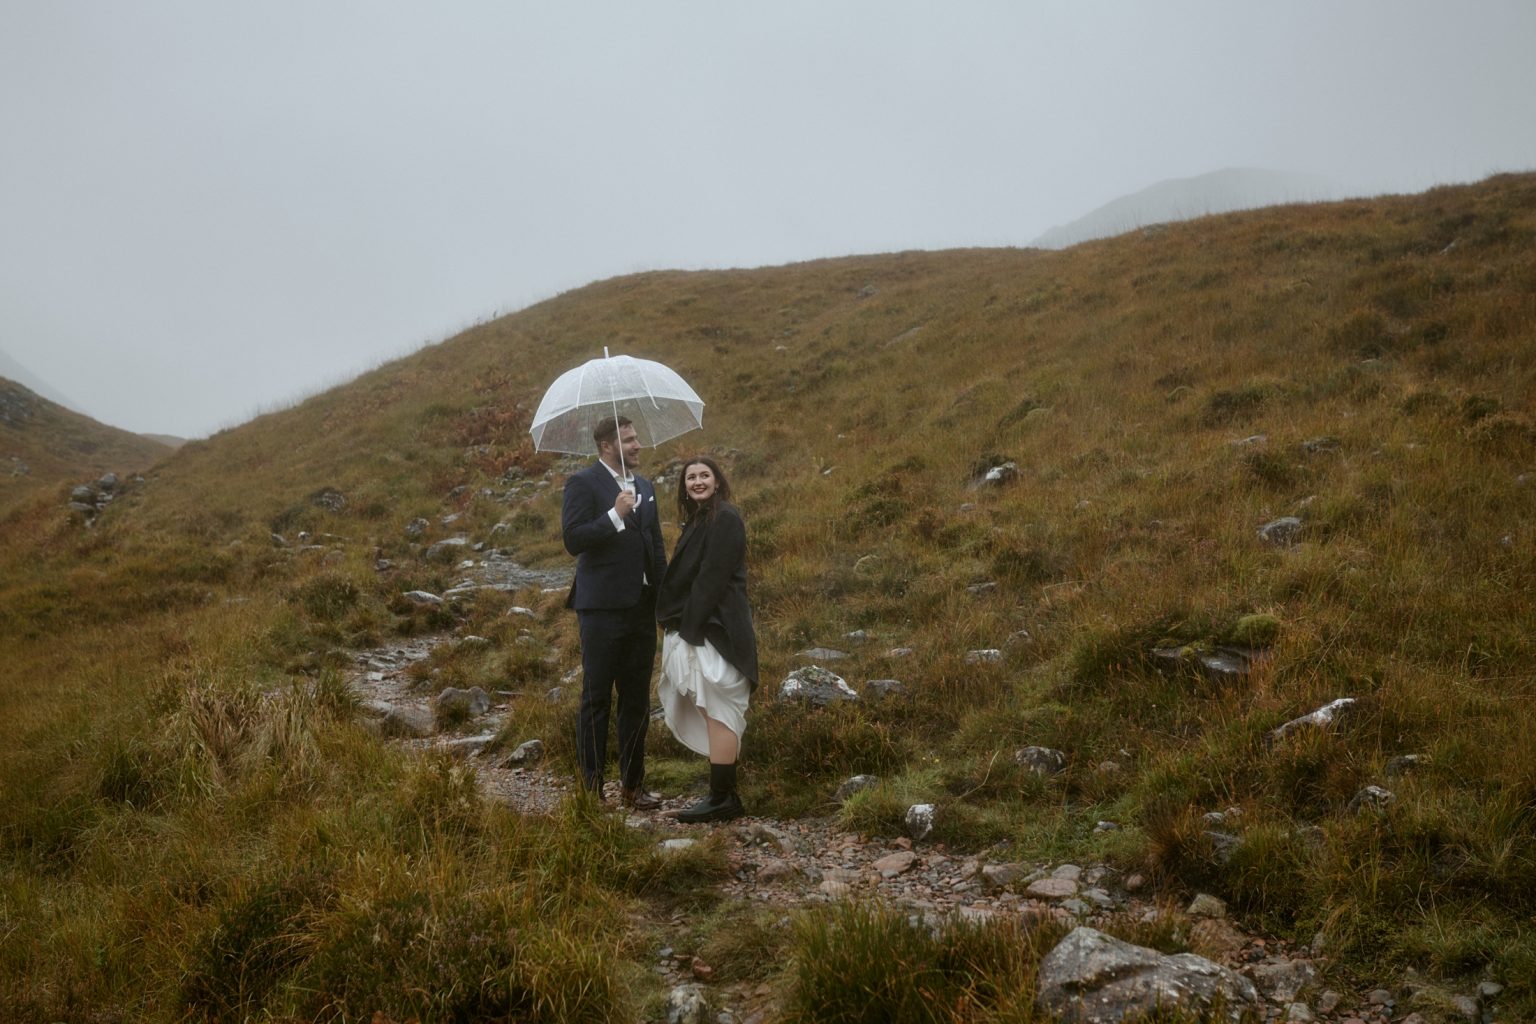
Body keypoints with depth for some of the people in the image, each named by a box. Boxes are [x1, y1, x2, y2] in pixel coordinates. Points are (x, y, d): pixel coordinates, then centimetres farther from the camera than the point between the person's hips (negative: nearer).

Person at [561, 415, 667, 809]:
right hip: (603, 608, -7)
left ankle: (632, 784, 21)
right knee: (597, 699, 0)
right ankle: (590, 787, 8)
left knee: (637, 698, 11)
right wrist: (615, 516, -23)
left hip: (641, 608, 7)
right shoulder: (583, 483, -6)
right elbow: (573, 540, -16)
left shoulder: (645, 487, 15)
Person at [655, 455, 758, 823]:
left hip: (715, 628, -10)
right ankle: (723, 796, 18)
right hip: (698, 626, 10)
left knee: (716, 711, -7)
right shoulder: (699, 519, 18)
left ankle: (723, 799, -3)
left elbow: (714, 577, -18)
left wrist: (689, 627, -20)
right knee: (711, 712, 12)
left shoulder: (724, 518, -12)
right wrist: (683, 626, 14)